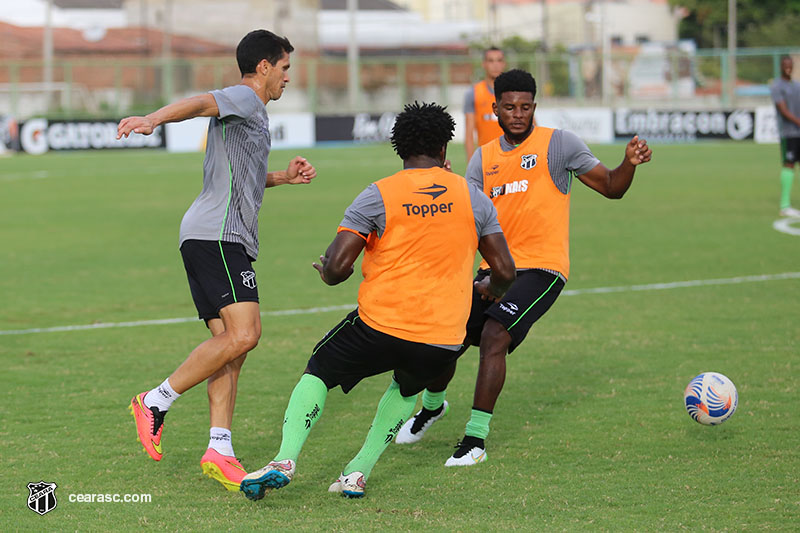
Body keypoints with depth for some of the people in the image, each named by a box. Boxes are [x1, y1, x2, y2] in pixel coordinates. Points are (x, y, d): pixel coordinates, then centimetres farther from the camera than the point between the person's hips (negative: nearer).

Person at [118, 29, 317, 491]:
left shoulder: (253, 113, 28)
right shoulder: (243, 98, -3)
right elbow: (199, 103, -25)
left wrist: (283, 177, 27)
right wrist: (153, 119, -45)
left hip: (230, 240, 10)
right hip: (218, 236, -10)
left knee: (231, 341, 2)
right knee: (243, 334, -19)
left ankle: (219, 451, -3)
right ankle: (157, 402, -10)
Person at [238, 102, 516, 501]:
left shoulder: (378, 196, -4)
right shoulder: (473, 197, 5)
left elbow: (336, 266, -9)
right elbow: (505, 270, 7)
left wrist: (328, 274, 15)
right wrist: (491, 289, 30)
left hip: (382, 325, -3)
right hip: (444, 339, 3)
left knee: (317, 374, 19)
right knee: (406, 388, 34)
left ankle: (285, 460, -3)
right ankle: (359, 471, 20)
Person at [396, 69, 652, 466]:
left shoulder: (558, 144, -1)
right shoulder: (483, 158, 11)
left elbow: (611, 188, 0)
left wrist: (630, 163, -19)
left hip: (542, 267, -5)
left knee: (493, 335, -25)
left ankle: (476, 438, -18)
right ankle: (432, 405, 38)